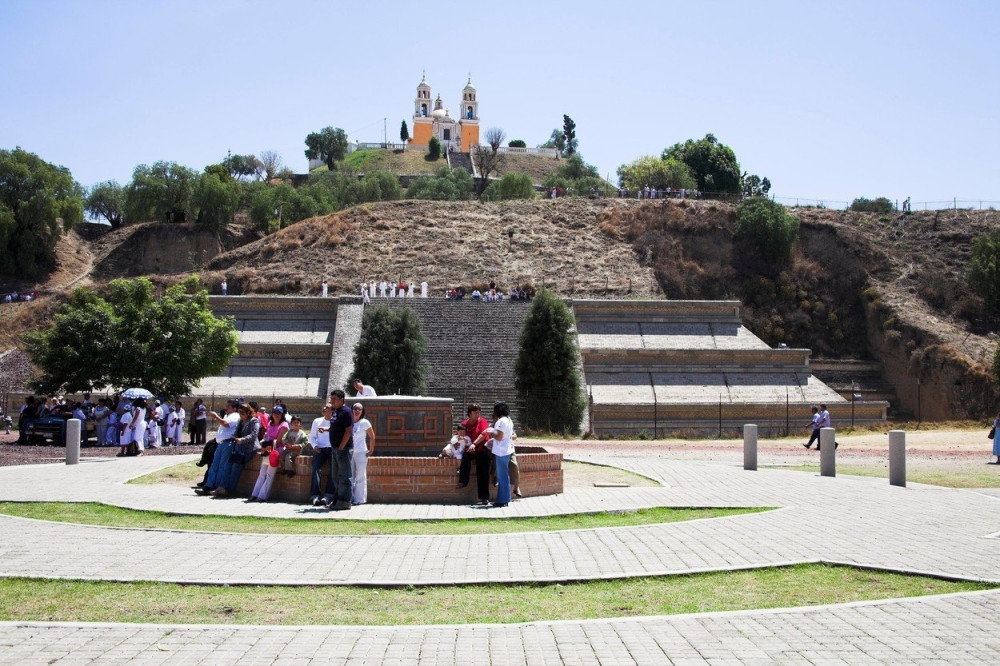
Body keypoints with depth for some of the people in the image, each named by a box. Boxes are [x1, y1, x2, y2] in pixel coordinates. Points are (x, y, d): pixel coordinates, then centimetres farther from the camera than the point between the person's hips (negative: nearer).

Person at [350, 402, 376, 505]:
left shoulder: (365, 423, -3)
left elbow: (372, 437, 3)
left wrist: (371, 450, 2)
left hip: (361, 452, -3)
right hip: (349, 452, 3)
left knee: (360, 477, -2)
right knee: (350, 476, 7)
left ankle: (359, 499, 1)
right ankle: (350, 498, 12)